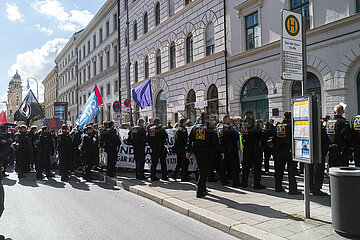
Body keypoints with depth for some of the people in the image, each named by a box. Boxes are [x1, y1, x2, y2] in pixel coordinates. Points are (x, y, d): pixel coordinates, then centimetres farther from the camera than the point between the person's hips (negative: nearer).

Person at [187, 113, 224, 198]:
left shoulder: (194, 128, 6)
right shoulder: (210, 129, -6)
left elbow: (189, 141, 8)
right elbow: (215, 143, -7)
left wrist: (188, 151, 15)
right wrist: (221, 152, 1)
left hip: (196, 152, 5)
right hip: (206, 152, -5)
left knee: (202, 170, 18)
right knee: (204, 172, 2)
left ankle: (203, 189, 25)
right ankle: (199, 192, 0)